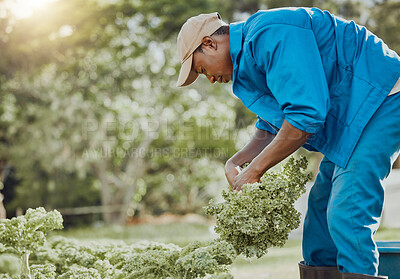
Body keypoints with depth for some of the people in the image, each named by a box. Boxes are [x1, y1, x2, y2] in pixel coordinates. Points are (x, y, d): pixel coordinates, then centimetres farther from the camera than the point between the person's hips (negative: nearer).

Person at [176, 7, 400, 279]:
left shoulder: (271, 34, -20)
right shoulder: (249, 55, 13)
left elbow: (305, 115, -27)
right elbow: (271, 128, 20)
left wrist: (255, 170, -17)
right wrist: (236, 161, 3)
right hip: (352, 117, 10)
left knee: (346, 214, -17)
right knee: (321, 206, 11)